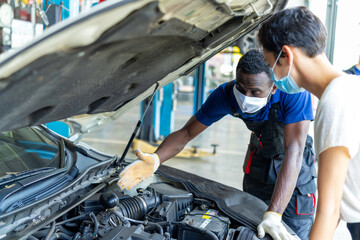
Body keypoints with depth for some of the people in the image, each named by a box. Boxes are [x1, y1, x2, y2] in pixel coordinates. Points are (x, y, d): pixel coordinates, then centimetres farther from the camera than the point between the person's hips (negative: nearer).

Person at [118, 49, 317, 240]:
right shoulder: (226, 95, -26)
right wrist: (155, 160, -40)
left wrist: (274, 214, -54)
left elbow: (293, 153, -45)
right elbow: (185, 133, -20)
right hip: (260, 155, 3)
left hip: (295, 164, -3)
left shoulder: (295, 94, -38)